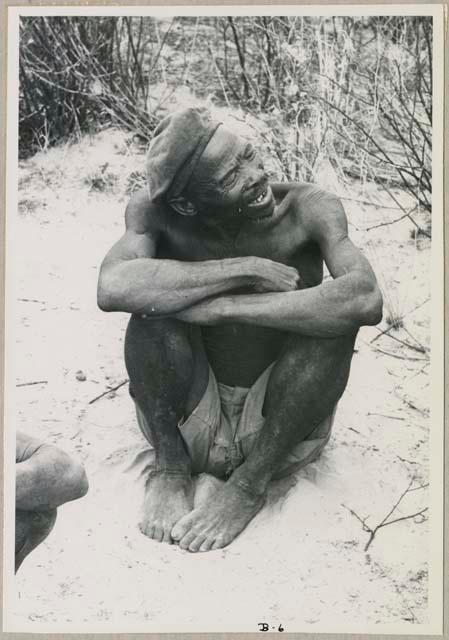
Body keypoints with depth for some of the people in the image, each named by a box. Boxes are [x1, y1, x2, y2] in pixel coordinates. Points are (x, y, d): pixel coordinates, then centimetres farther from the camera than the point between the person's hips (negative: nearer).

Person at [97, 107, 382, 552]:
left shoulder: (309, 210, -16)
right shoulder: (156, 212, -13)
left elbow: (367, 301, -34)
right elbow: (113, 289, -34)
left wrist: (223, 307, -34)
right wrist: (247, 269, -30)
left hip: (280, 429, 0)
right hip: (186, 424, 0)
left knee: (333, 308, -27)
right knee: (158, 295, -25)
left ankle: (250, 483, -12)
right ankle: (170, 467, -6)